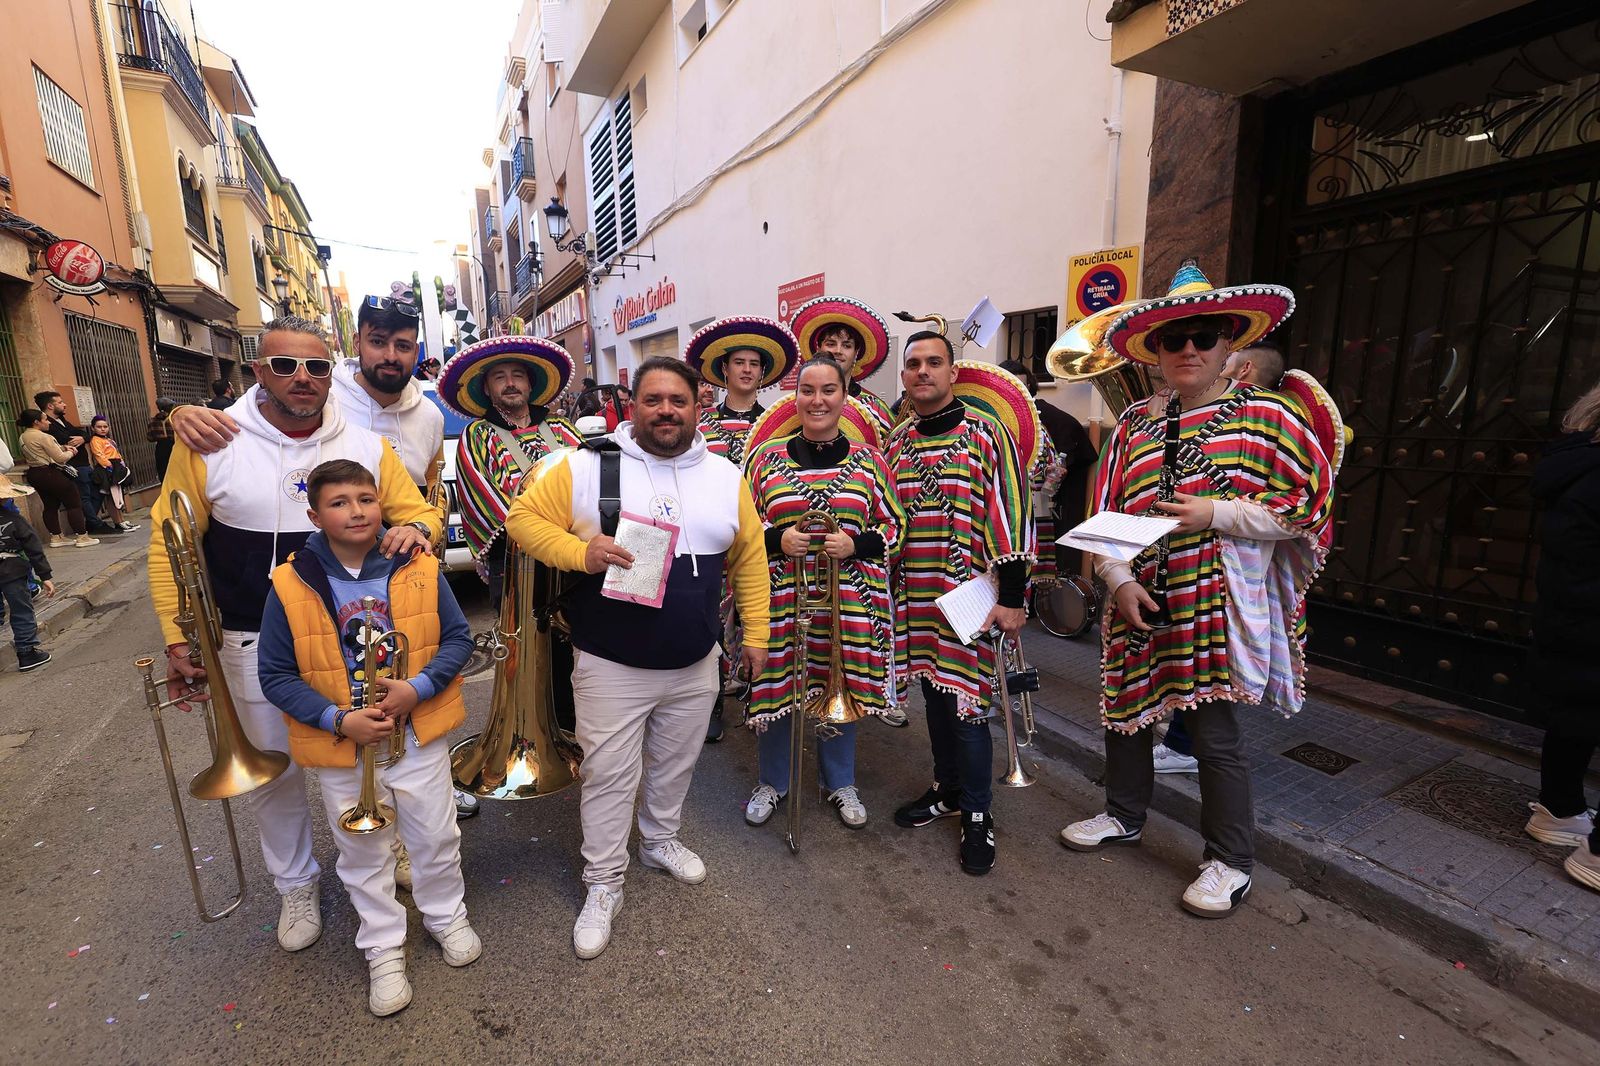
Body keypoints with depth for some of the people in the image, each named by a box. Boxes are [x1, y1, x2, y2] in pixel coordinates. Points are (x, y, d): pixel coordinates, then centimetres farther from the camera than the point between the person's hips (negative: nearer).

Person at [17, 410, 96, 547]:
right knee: (75, 504, -3)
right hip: (49, 474, -9)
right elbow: (60, 458, -16)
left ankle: (56, 537, 16)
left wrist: (63, 447, 6)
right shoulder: (42, 436, -17)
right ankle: (82, 537, -5)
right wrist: (70, 452, 4)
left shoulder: (23, 437, 12)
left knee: (50, 506, 14)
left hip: (34, 474, 9)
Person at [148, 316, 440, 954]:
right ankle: (295, 885, 40)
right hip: (255, 646, 0)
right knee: (275, 776, 16)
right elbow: (171, 540, -1)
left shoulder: (367, 447, -4)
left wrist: (414, 527, -24)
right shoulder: (208, 444, -7)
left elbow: (418, 512, 1)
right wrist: (178, 637, -3)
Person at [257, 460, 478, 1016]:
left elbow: (458, 637, -4)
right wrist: (338, 719, -18)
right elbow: (276, 676, -6)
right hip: (340, 747, 0)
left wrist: (417, 688, -19)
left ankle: (447, 915, 43)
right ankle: (384, 949, 39)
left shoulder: (419, 570, -10)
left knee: (436, 837, 16)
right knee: (364, 854, 17)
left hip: (418, 734, 0)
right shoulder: (290, 586, -11)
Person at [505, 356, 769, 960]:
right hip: (611, 666, -3)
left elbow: (750, 557, 6)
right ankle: (603, 885, 31)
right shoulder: (585, 466, -9)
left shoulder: (726, 478, 1)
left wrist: (755, 632, 6)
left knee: (675, 764, 23)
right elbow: (525, 517, -7)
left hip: (695, 665, 4)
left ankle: (660, 839, 50)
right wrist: (581, 552, -25)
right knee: (609, 775, 9)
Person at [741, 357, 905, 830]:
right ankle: (773, 782, 35)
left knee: (841, 687, 14)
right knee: (776, 687, 9)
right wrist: (776, 539, -14)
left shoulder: (868, 459, 3)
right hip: (780, 599, 0)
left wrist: (856, 545, -13)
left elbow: (895, 525, 5)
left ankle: (840, 783, 38)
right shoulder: (767, 456, 2)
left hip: (848, 603, 1)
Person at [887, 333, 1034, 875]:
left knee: (967, 704, 0)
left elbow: (1011, 515, -11)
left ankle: (977, 817, 20)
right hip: (914, 597, 5)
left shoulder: (985, 432, -8)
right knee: (934, 694, 16)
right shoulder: (896, 441, 9)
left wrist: (1012, 597, -13)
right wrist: (887, 587, 15)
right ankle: (948, 790, 37)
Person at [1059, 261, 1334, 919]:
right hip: (1139, 605, 5)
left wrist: (1216, 512, -15)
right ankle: (1124, 816, 40)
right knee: (1124, 713, 16)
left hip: (1215, 607, -4)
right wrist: (1120, 581, -7)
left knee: (1213, 732, 1)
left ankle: (1231, 863, 24)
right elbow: (1105, 515, 5)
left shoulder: (1266, 415, -2)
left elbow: (1309, 504, -3)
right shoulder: (1134, 424, 7)